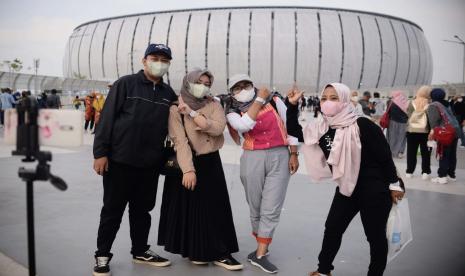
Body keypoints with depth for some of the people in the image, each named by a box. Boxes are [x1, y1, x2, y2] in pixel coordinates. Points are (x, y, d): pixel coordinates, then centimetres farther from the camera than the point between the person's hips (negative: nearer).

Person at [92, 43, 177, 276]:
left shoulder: (168, 93, 9)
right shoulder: (125, 84, -5)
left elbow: (170, 127, 15)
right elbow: (107, 118, -9)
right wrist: (100, 153, -13)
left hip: (150, 164, 4)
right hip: (119, 161, -4)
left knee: (142, 210, 15)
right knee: (112, 210, 6)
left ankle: (140, 251, 31)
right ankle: (102, 255, 21)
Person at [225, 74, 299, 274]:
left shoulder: (274, 101, 5)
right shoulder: (233, 113, 4)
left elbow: (290, 126, 8)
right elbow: (245, 125, -18)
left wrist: (294, 154, 2)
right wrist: (259, 99, -10)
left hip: (280, 156, -1)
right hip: (253, 159, 1)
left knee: (271, 209, -4)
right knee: (255, 207, 9)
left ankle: (260, 255, 3)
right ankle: (262, 247, 29)